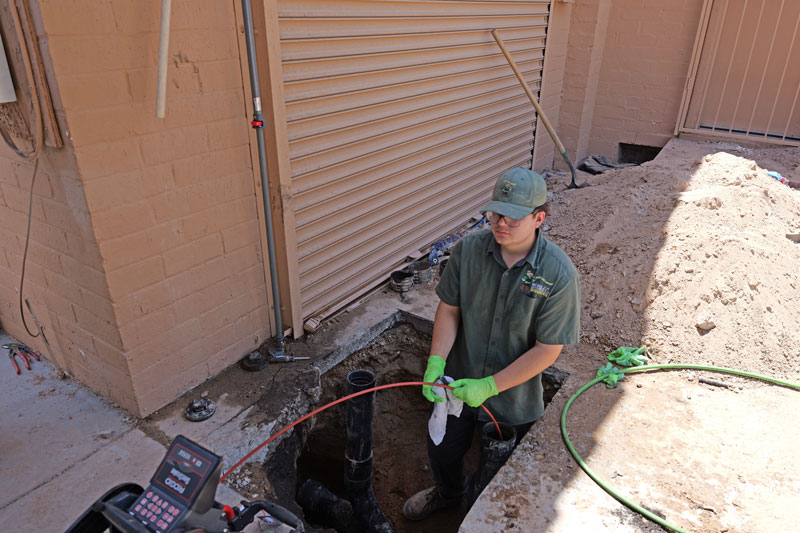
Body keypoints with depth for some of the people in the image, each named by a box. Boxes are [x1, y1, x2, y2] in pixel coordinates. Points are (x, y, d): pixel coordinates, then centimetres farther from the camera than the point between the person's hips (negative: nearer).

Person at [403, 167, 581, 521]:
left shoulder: (559, 274, -26)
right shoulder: (468, 249, -17)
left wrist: (489, 386, -22)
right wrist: (436, 364, -17)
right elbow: (449, 309, -6)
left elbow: (547, 350, -20)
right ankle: (448, 494, 61)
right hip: (458, 382, 3)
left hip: (514, 399, -2)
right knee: (442, 451, 25)